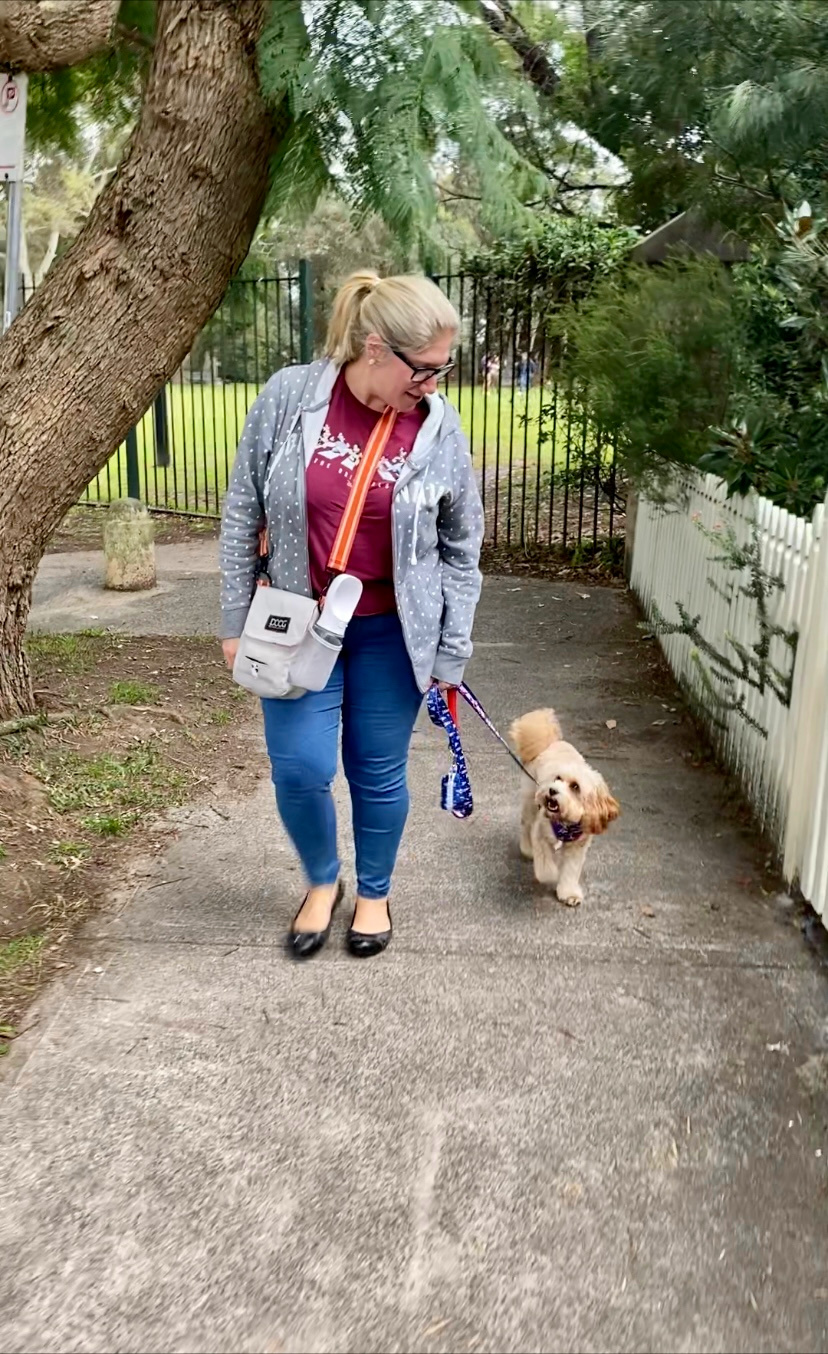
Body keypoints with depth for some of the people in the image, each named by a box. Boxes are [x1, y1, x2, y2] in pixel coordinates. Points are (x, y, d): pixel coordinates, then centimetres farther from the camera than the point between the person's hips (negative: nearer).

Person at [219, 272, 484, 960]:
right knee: (300, 767, -2)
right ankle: (322, 882, 28)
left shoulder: (439, 428, -9)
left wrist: (452, 653, -1)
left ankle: (374, 894, 34)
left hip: (393, 629, 0)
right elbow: (244, 513, -2)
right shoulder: (289, 397, -10)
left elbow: (461, 548, 0)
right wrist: (236, 619, 0)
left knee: (379, 771, 9)